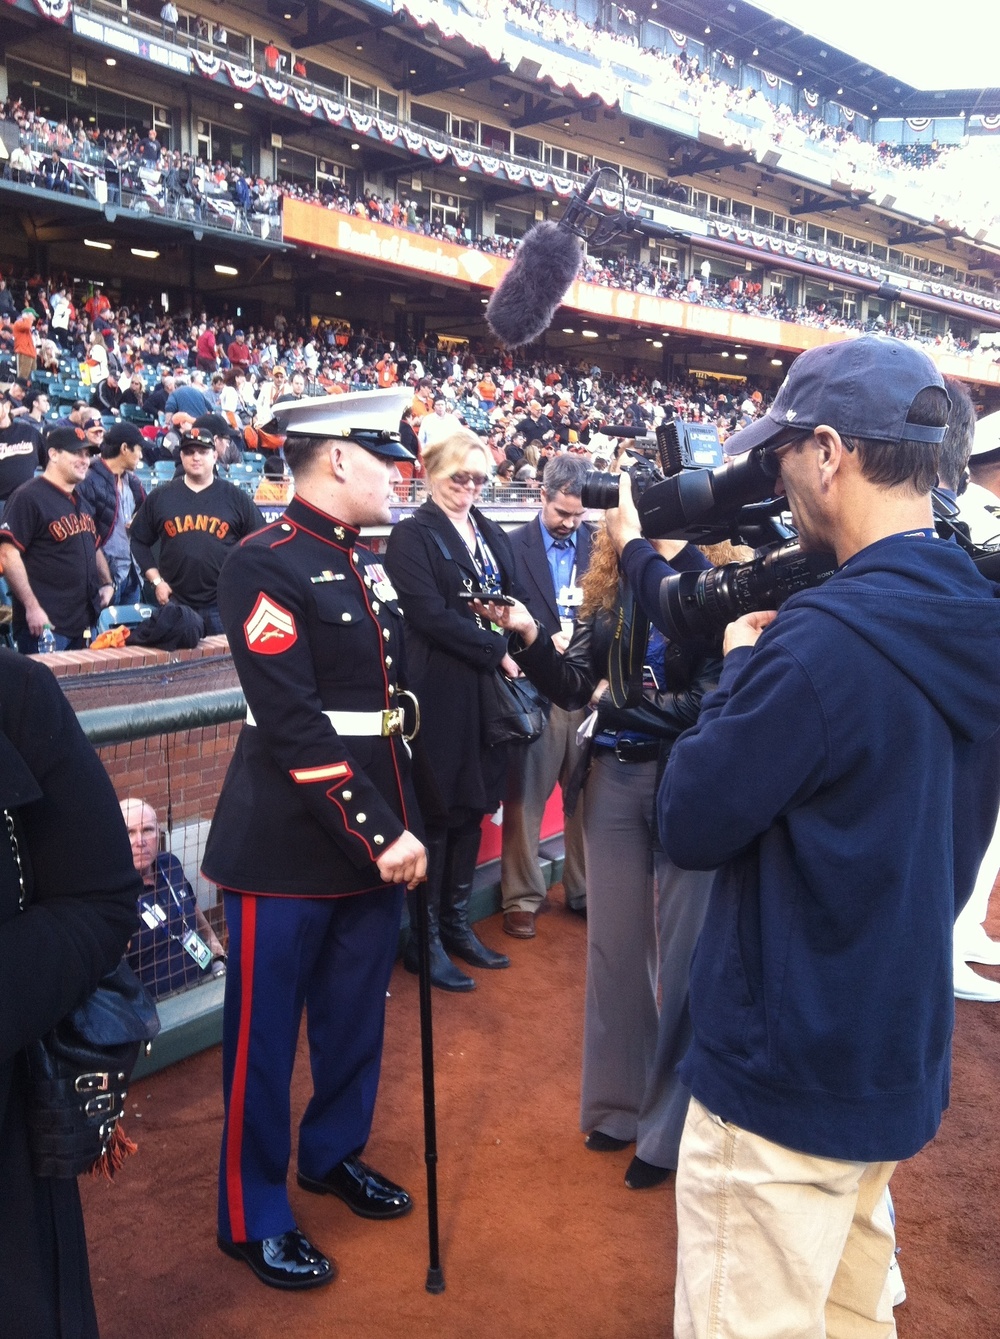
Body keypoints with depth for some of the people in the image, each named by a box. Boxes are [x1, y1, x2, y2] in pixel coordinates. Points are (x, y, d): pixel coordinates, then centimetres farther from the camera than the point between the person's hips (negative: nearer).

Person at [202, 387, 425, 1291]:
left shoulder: (371, 569, 12)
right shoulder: (265, 566, -14)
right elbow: (296, 725, -20)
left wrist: (402, 826, 9)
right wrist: (377, 836, -19)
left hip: (376, 839, 8)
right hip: (290, 850, -7)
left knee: (357, 1017, 19)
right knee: (264, 1036, 8)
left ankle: (336, 1154, 41)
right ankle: (254, 1215, 25)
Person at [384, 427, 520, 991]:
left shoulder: (492, 534, 15)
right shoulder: (412, 536, -6)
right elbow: (430, 613, -16)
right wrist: (497, 650, -15)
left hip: (489, 690, 7)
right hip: (440, 693, -6)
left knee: (473, 806, 13)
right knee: (436, 812, 1)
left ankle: (457, 924, 27)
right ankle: (425, 939, 15)